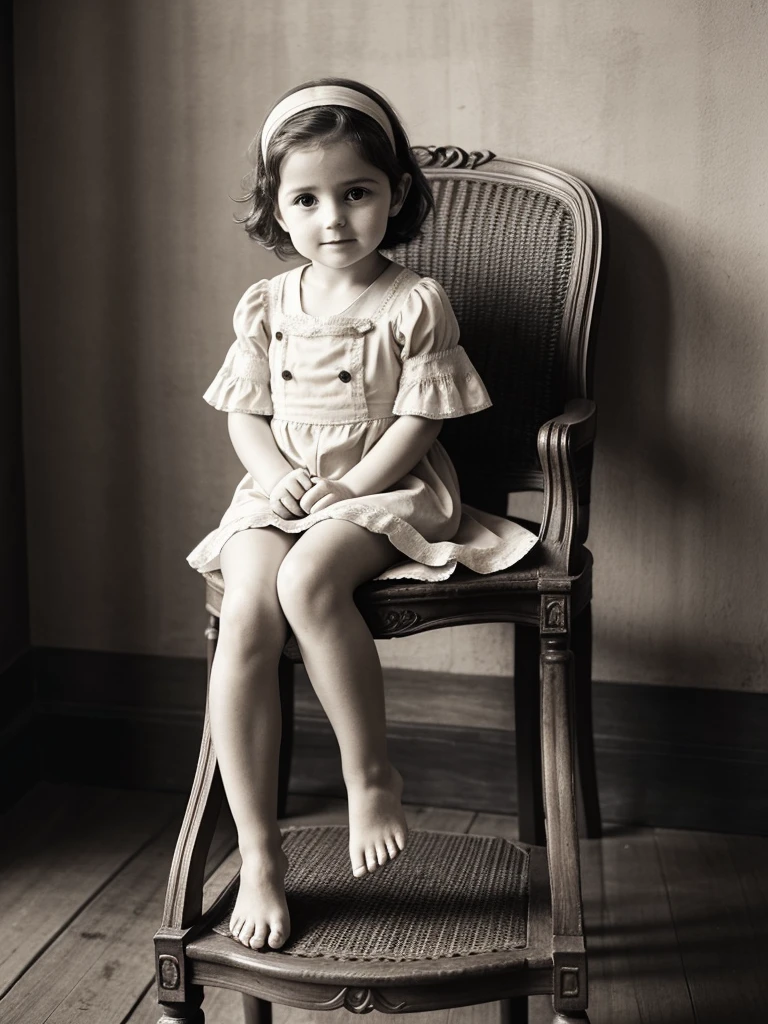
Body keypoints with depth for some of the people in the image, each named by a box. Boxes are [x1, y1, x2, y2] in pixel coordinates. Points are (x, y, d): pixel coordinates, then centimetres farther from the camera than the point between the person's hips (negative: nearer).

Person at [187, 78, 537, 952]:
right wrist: (288, 483, -8)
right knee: (246, 618, -24)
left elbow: (418, 422, -7)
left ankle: (371, 771, -14)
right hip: (278, 495, 4)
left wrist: (342, 492, -16)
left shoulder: (417, 304, -2)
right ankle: (259, 856, -15)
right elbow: (244, 419, 11)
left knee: (307, 581, -36)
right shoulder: (263, 306, 10)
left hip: (384, 491, -3)